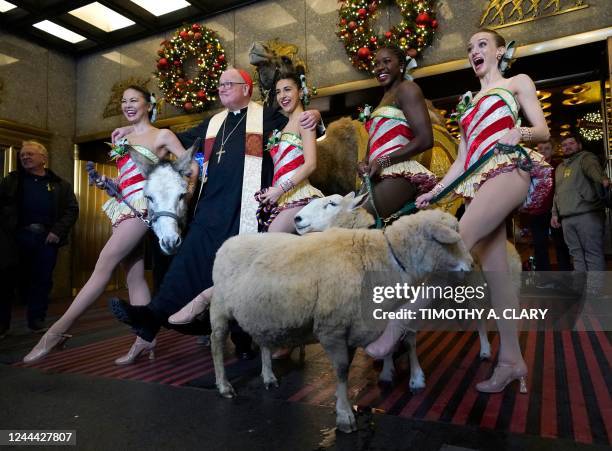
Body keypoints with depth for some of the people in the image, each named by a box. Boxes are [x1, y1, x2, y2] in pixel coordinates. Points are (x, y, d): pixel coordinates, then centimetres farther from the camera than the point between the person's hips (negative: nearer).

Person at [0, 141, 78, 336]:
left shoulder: (60, 185, 8)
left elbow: (72, 209, 2)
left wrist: (58, 231, -9)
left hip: (47, 239, 0)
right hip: (17, 238, 1)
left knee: (42, 280, 6)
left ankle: (37, 321, 18)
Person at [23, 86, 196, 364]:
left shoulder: (161, 135, 4)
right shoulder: (121, 139, 23)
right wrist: (105, 183, 9)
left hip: (142, 203, -8)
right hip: (123, 206, 8)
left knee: (104, 265, -13)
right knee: (134, 275, 3)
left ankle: (58, 330, -9)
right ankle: (145, 339, 7)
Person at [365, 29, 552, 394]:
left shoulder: (518, 82, 15)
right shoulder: (469, 102, 29)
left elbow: (544, 132, 5)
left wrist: (519, 132, -18)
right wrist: (435, 192, 13)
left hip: (508, 169, -6)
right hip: (476, 182, 6)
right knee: (494, 270, -1)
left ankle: (396, 328, -29)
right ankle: (512, 360, 3)